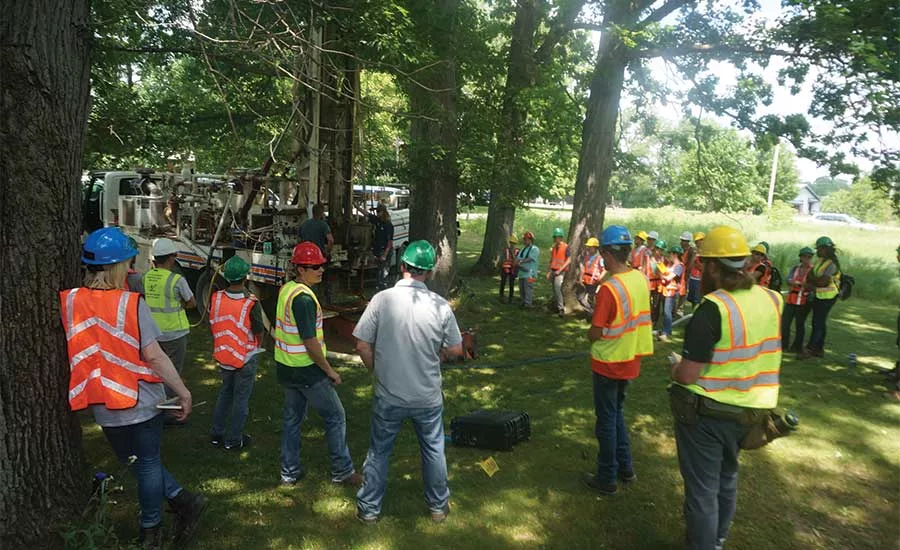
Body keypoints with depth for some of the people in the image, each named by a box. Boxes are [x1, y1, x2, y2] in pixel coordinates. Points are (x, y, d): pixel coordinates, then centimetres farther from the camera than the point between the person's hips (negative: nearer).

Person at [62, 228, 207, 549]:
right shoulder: (131, 303, -17)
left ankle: (183, 501, 24)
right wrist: (183, 392, -9)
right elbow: (153, 356, -17)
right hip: (143, 401, -2)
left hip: (105, 407, 2)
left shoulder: (67, 302, -9)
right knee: (148, 463, 17)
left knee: (135, 463, 21)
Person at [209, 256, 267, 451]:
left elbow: (213, 327, 2)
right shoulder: (251, 304, -24)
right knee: (241, 398, 9)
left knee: (225, 392, 23)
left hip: (223, 355, 5)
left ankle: (216, 434, 32)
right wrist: (256, 346, 9)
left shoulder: (216, 298, -10)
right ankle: (233, 440, 19)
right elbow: (260, 332, -13)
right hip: (246, 358, -5)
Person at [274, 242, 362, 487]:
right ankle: (342, 471, 15)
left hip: (285, 366, 9)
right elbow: (310, 342, -25)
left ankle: (289, 471, 29)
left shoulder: (286, 289, 5)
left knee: (292, 418, 19)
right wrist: (329, 370, -13)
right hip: (306, 370, -9)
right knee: (335, 417, 5)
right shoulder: (303, 298, -24)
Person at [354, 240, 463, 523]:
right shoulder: (440, 305, -13)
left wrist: (377, 370, 7)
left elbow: (362, 345, -11)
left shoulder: (382, 300, -15)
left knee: (378, 452, 18)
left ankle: (369, 508, 33)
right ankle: (438, 505, 37)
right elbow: (456, 350, -5)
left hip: (388, 397, 0)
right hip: (428, 397, 1)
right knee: (434, 451, 21)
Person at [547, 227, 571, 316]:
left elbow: (569, 260, -11)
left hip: (560, 271, -6)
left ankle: (561, 308, -16)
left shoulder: (565, 247, -7)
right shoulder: (554, 247, 12)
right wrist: (549, 272, 13)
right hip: (553, 271, 7)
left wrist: (559, 270, -16)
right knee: (555, 289, 9)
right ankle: (557, 305, 19)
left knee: (557, 288, -18)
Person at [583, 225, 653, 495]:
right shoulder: (641, 279, -3)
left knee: (607, 420, 7)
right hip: (631, 361, 7)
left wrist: (590, 332, 0)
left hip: (609, 362, -7)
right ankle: (625, 468, 32)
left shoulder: (609, 288, -25)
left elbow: (595, 334, -20)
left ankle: (607, 478, 19)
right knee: (617, 412, 24)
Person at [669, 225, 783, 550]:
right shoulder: (772, 300, -5)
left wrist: (675, 366, -4)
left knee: (702, 488, 9)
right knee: (727, 477, 26)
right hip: (749, 410, 7)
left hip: (706, 412, -7)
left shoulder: (713, 308, -25)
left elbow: (687, 376, -24)